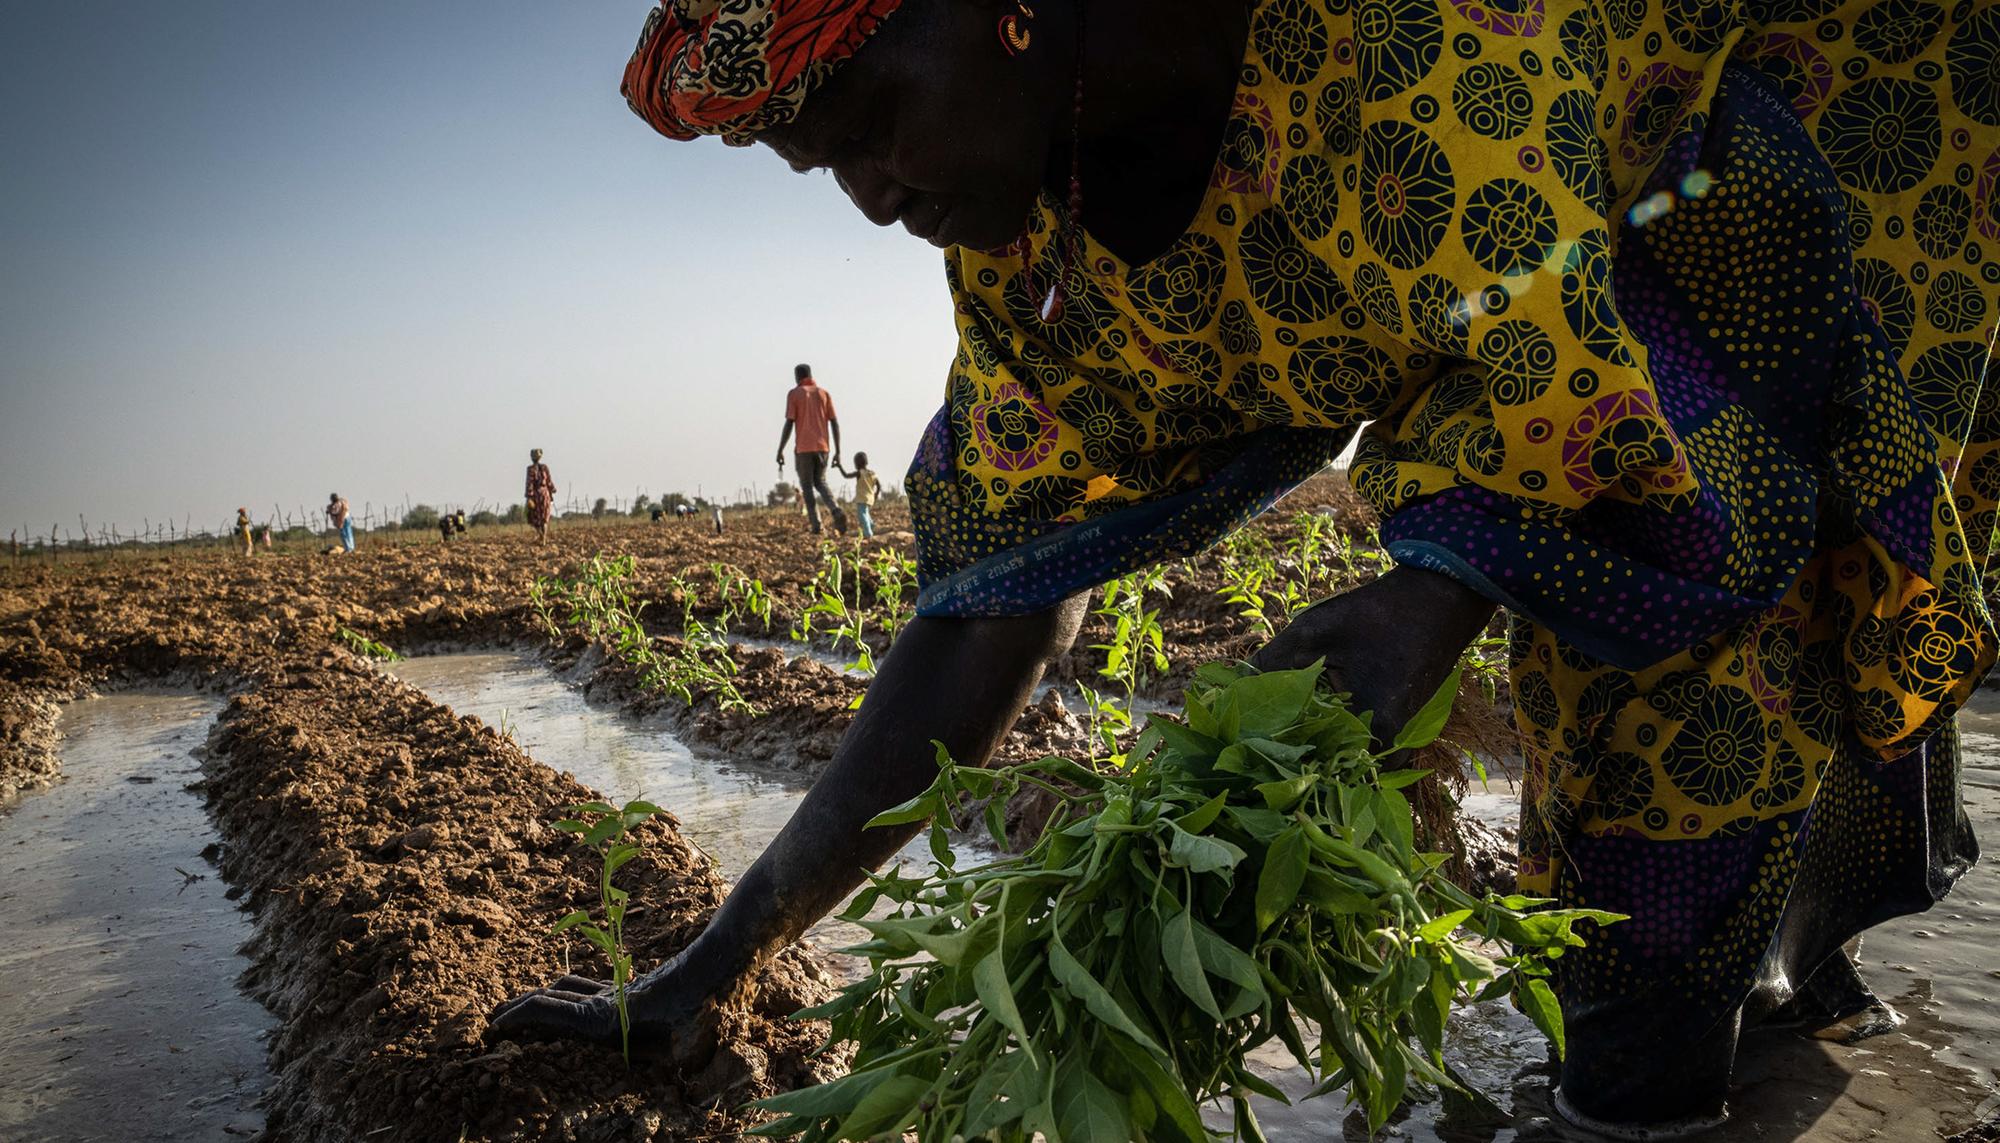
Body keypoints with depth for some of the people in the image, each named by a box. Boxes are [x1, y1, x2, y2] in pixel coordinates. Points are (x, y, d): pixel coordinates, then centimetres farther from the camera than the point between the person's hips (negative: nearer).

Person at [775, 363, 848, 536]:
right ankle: (837, 512, -10)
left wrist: (780, 450, -2)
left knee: (807, 486, 6)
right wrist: (838, 452, 7)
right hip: (822, 447, 3)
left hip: (803, 449, -3)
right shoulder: (824, 394, 9)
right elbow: (834, 423, 5)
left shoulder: (794, 394, 0)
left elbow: (789, 423, -7)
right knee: (820, 483, 16)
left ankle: (816, 526, -3)